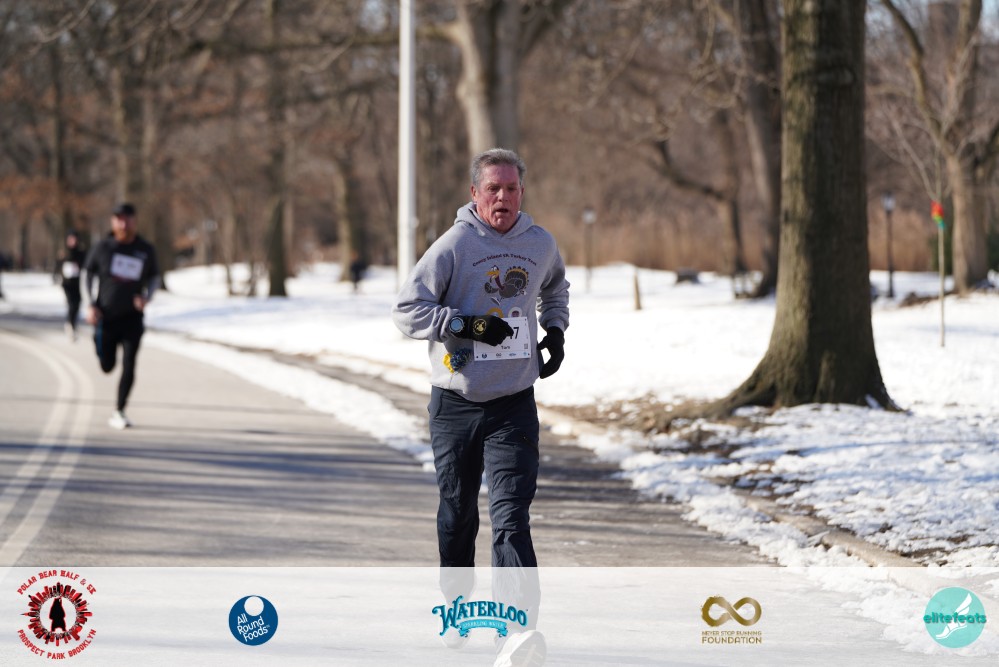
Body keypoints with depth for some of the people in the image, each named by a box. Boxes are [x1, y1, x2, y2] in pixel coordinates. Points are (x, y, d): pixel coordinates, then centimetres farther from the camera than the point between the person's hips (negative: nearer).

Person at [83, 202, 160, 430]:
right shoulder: (103, 247, -5)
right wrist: (91, 305, -6)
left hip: (132, 316, 0)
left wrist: (146, 297, -8)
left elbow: (154, 277, 12)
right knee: (107, 366, 10)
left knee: (129, 366, -12)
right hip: (106, 316, 0)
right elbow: (89, 274, 5)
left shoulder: (145, 250, -2)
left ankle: (119, 412, -3)